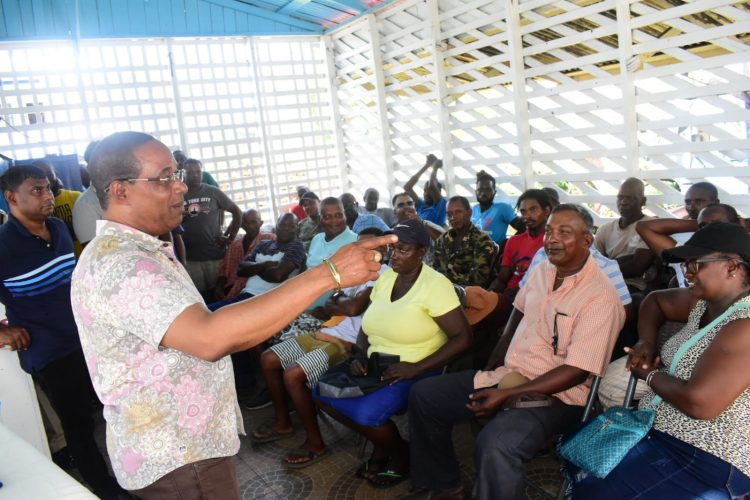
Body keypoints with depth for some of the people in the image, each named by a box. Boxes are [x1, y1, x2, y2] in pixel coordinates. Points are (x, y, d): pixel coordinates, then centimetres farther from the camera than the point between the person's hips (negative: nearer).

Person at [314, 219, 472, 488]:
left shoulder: (435, 285, -16)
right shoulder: (385, 276, 5)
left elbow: (463, 338, -18)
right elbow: (368, 325, 15)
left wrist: (416, 368, -24)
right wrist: (360, 356, -5)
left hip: (416, 371, -7)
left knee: (366, 413, -27)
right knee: (322, 391, -6)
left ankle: (401, 454, 7)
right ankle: (381, 444, 12)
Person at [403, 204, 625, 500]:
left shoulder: (600, 296, -18)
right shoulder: (541, 270, 5)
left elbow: (577, 372, -21)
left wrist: (507, 395, -23)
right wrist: (490, 370, 13)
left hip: (555, 395, -8)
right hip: (507, 375, 8)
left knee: (495, 444, -37)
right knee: (424, 394, 4)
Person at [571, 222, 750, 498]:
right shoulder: (704, 302, 6)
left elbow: (698, 402, -31)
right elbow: (655, 300, 25)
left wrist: (650, 375, -12)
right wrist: (646, 342, 6)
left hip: (703, 462, -9)